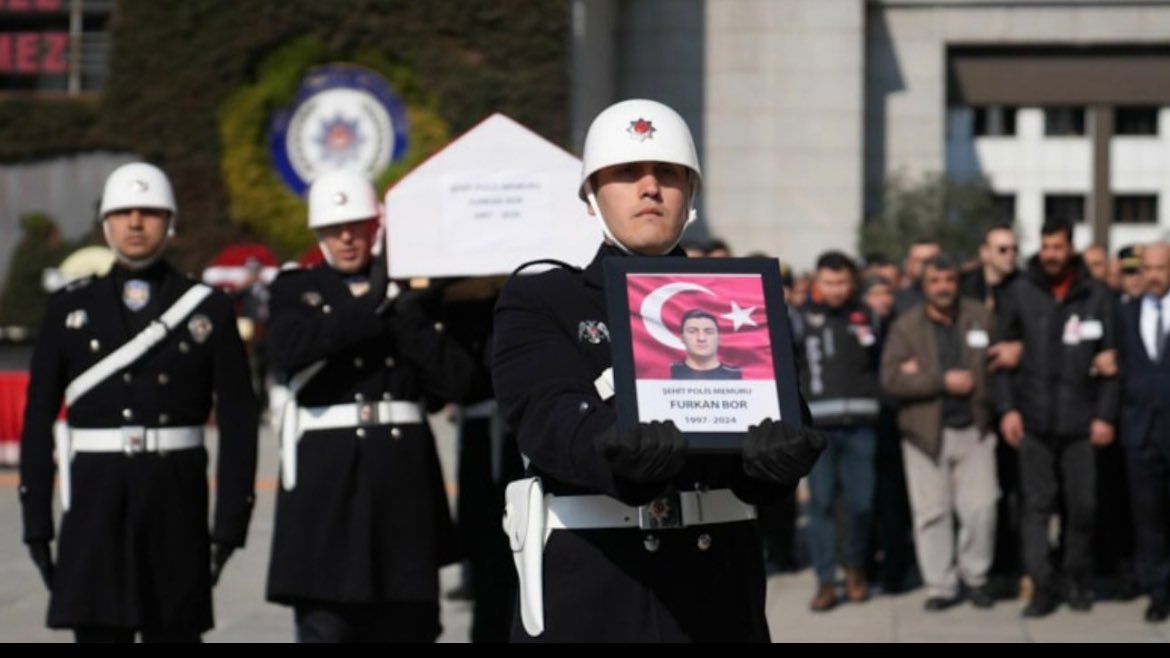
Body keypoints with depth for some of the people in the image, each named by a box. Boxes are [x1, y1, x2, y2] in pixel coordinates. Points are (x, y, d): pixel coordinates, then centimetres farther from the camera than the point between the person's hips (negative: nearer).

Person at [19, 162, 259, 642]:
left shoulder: (210, 311, 3)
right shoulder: (69, 309, 5)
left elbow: (238, 421, 1)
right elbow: (38, 419, 5)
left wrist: (231, 519, -6)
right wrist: (36, 520, 0)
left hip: (177, 500, 0)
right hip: (95, 499, 0)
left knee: (176, 631, 8)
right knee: (98, 633, -3)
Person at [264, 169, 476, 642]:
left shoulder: (411, 291, 12)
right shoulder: (295, 288, 9)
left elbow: (456, 380, 1)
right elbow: (288, 349, -14)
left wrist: (403, 315, -7)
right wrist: (372, 310, -11)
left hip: (403, 469, 2)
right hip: (325, 472, -2)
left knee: (404, 619, 6)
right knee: (323, 620, -5)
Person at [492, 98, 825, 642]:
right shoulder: (536, 302, 4)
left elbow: (773, 408, -2)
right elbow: (550, 413, -14)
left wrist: (775, 448, -29)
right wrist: (618, 449, -38)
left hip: (718, 592, 4)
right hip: (587, 595, -3)